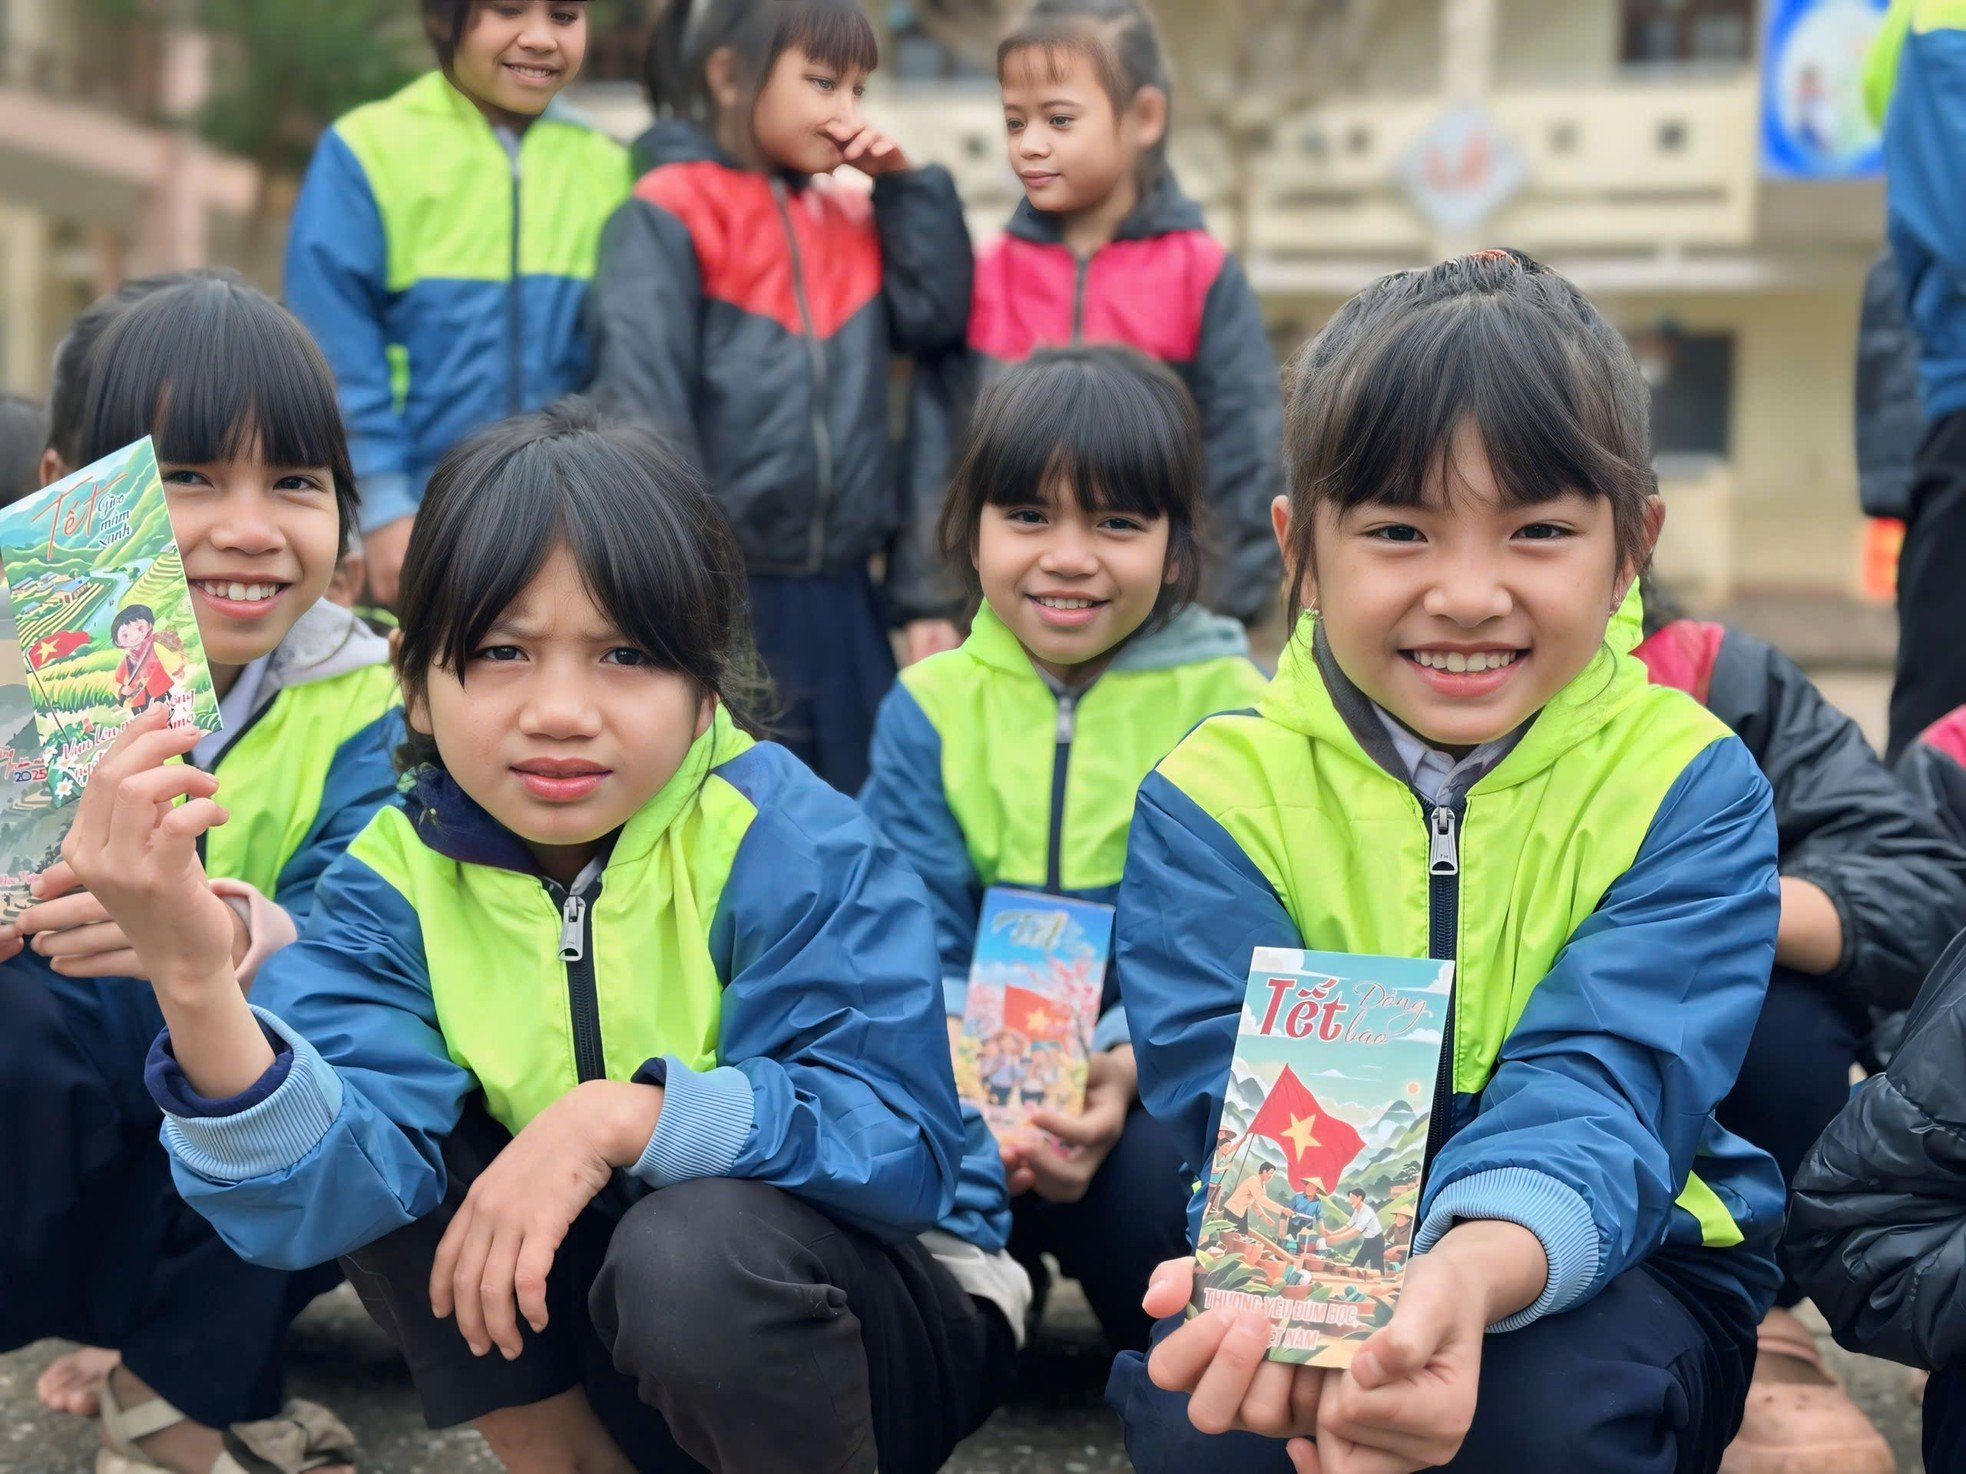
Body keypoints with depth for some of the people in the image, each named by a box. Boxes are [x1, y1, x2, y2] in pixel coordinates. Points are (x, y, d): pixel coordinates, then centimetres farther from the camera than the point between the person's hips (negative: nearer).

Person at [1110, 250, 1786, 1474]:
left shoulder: (1690, 787, -9)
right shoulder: (1214, 795, -6)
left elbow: (1601, 1092, -23)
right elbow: (1248, 1099, -19)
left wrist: (1471, 1269, -47)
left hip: (1609, 1251, 0)